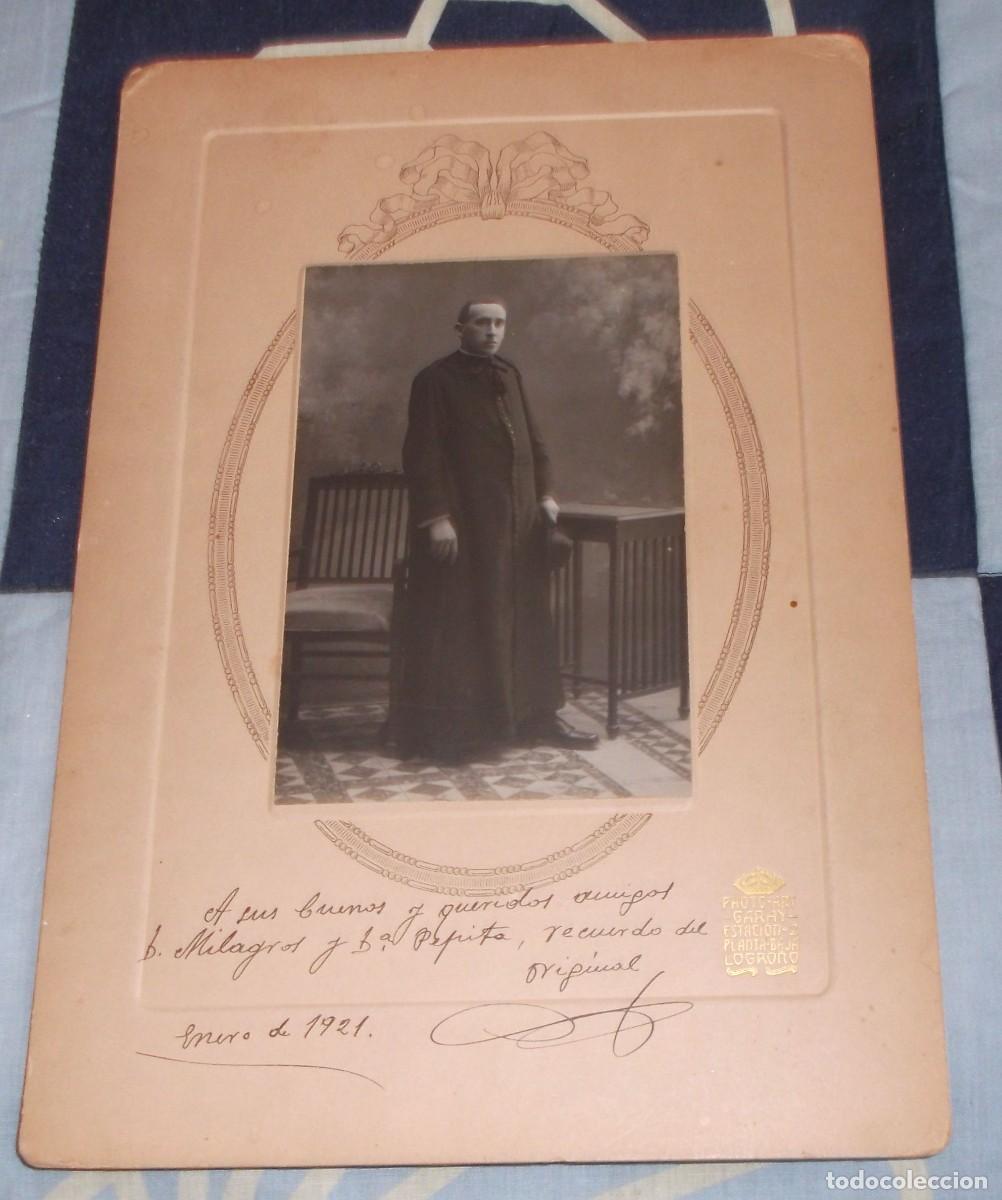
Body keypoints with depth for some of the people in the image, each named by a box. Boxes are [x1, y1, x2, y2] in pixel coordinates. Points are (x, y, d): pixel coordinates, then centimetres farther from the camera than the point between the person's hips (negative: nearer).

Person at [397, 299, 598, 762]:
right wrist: (435, 516, -18)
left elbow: (532, 439, 19)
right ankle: (449, 727, 4)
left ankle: (536, 716, 20)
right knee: (458, 625, -2)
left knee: (526, 619, 11)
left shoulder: (509, 375, 13)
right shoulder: (435, 380, -6)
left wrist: (545, 494, 9)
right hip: (464, 522, -7)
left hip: (518, 520, 7)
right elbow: (422, 454, -12)